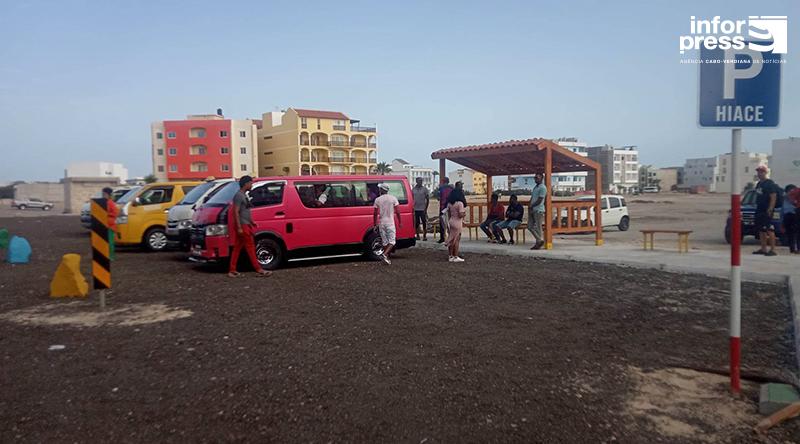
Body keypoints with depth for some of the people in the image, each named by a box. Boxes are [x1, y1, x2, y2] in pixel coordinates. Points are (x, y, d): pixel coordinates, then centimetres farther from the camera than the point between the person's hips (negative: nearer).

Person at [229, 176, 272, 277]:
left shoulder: (243, 195, 16)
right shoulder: (239, 196, -15)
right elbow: (235, 212, -19)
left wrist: (251, 222, 22)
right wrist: (239, 227, -23)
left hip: (245, 225, 10)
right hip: (242, 225, -10)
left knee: (237, 248, 9)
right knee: (250, 247, -6)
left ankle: (232, 271, 12)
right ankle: (259, 270, -2)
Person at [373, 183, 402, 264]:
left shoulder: (377, 200, -1)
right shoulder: (393, 198, -3)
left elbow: (375, 213, 0)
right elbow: (397, 212, -4)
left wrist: (375, 224, 8)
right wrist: (400, 222, 4)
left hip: (381, 223, 2)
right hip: (390, 223, -2)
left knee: (384, 242, 12)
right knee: (392, 241, 0)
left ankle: (387, 258, 17)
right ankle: (385, 254, -19)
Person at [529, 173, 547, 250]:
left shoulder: (543, 188, -10)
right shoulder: (535, 187, 19)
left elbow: (539, 201, -15)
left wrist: (531, 207, -7)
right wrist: (530, 208, 3)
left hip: (538, 211, -9)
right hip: (532, 210, 9)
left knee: (538, 228, -4)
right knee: (530, 226, 9)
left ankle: (539, 242, 5)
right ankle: (540, 240, 18)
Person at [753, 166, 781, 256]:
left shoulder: (770, 184, -8)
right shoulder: (759, 184, 17)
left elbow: (773, 197, -15)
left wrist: (770, 209, -21)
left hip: (766, 211, -9)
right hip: (759, 210, 9)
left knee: (769, 230, -10)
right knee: (761, 230, 11)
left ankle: (772, 250, -10)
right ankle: (763, 249, 17)